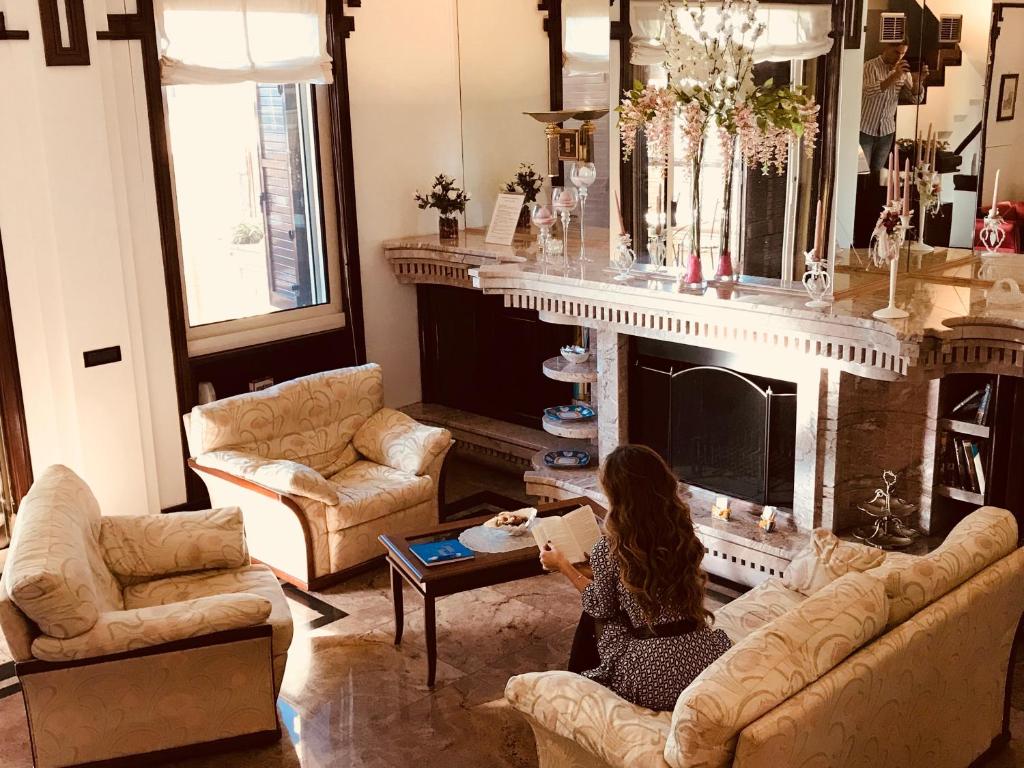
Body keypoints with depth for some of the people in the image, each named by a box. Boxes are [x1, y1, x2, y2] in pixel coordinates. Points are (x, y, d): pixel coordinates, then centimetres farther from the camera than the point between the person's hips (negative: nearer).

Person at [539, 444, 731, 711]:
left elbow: (602, 609, 2)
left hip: (651, 678, -5)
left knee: (591, 619, 25)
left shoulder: (609, 550, -14)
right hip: (704, 660, 5)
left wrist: (563, 565, 14)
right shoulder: (684, 534, 0)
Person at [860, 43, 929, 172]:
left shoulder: (904, 70, 4)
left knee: (877, 172, 12)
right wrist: (894, 76, -37)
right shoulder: (870, 67, -11)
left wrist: (918, 81, -19)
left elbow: (916, 98, 0)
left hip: (887, 131, 5)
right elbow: (870, 92, -28)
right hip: (865, 129, -5)